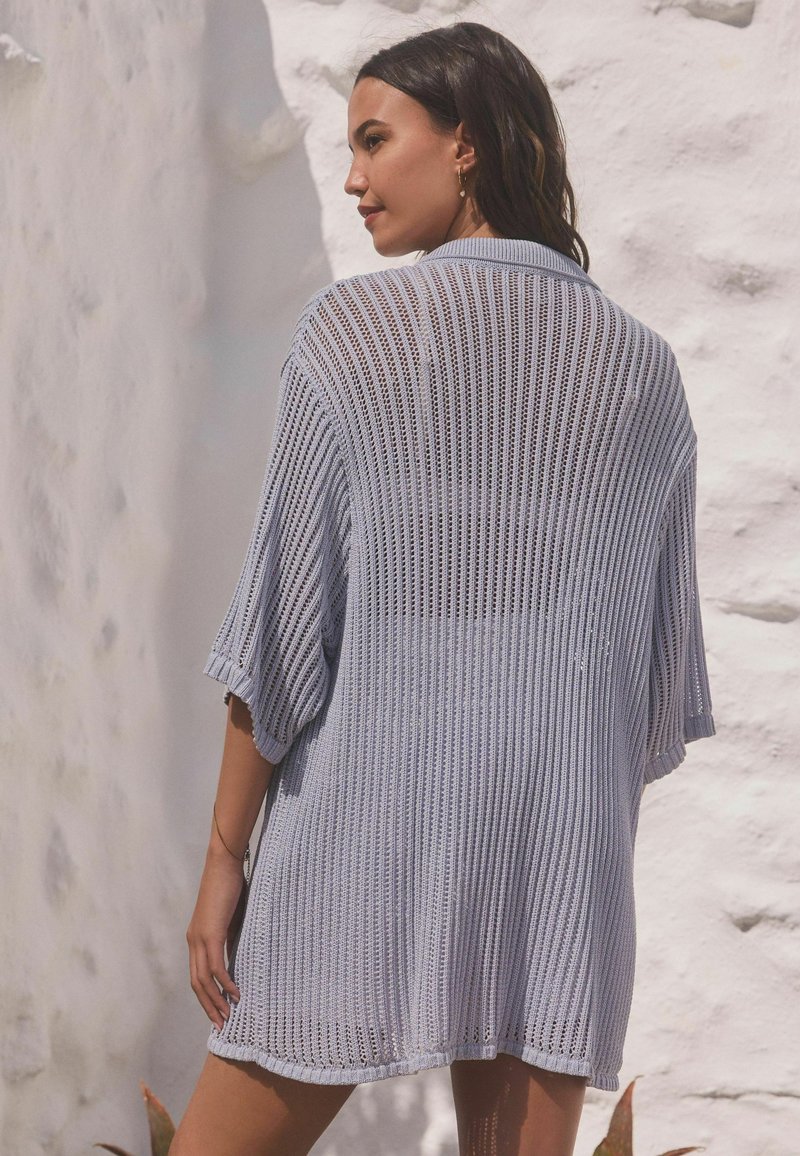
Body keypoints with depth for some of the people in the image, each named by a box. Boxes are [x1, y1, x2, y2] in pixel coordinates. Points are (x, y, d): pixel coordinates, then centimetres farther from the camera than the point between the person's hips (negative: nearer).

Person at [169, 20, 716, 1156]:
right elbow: (659, 649, 10)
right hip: (558, 846, 4)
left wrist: (224, 853, -1)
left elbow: (282, 614, -6)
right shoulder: (641, 363, 8)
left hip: (367, 813, -4)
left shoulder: (354, 327, -4)